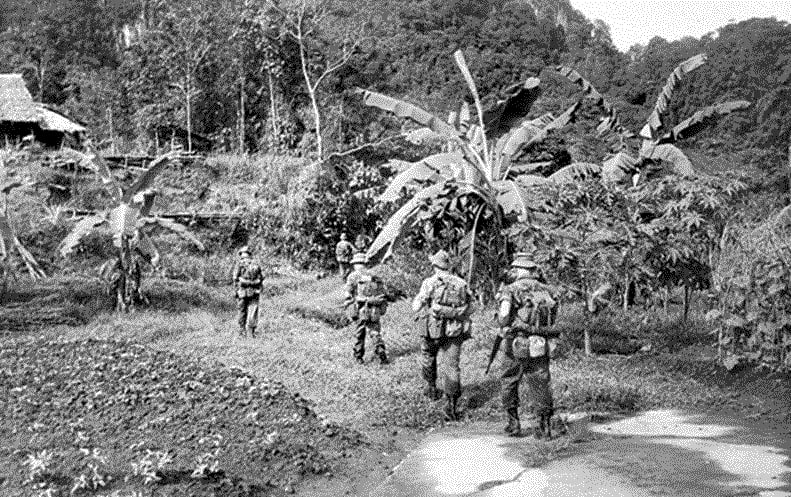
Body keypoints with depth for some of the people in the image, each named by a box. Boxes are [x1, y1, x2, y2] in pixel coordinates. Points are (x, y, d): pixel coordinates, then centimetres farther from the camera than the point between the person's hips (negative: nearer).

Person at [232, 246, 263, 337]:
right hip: (254, 292, 2)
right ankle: (251, 331, -5)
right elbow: (261, 277, 7)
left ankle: (242, 330, 14)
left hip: (242, 292, -2)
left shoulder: (239, 264, -1)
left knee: (241, 311, 11)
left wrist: (236, 290, 0)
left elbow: (235, 279, -7)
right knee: (253, 311, 2)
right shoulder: (256, 264, 8)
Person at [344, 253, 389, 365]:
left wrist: (349, 310, -2)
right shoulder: (374, 276, 12)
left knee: (359, 334, 11)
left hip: (361, 310, -3)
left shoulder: (353, 276, 0)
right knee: (375, 333, 7)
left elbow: (349, 295, -6)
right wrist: (382, 309, 16)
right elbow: (382, 294, 11)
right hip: (374, 311, 3)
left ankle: (359, 357, 18)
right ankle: (381, 355, -7)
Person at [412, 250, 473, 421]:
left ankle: (432, 388, 37)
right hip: (456, 330, 2)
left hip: (436, 329, -2)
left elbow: (416, 307, -2)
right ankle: (452, 405, -6)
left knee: (428, 355, 26)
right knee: (451, 365, 2)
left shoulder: (430, 282, -5)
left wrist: (418, 298, 18)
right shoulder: (461, 283, 7)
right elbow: (470, 309, 10)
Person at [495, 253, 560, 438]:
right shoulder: (547, 290, 5)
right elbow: (553, 317, 14)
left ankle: (513, 424, 17)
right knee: (540, 385, 10)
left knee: (509, 384, 14)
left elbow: (503, 319, -16)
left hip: (518, 347, -3)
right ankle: (544, 427, 6)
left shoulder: (511, 290, -9)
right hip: (541, 347, 3)